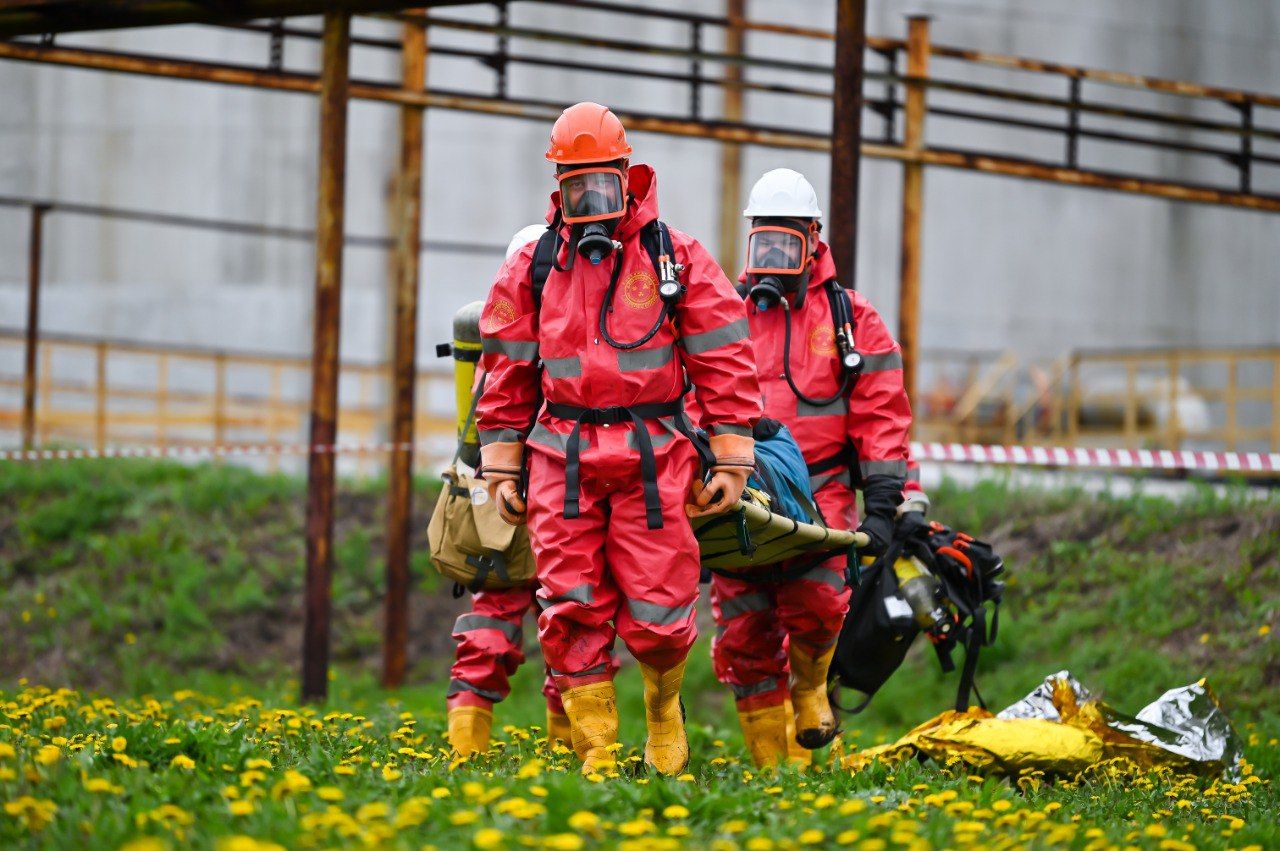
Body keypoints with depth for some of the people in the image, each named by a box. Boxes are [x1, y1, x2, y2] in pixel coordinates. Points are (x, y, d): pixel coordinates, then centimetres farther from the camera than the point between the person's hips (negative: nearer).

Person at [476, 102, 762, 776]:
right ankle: (595, 755, 5)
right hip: (563, 459, 2)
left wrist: (731, 461, -2)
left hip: (653, 458, -2)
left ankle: (663, 699, 26)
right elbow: (507, 371, 13)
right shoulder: (534, 266, 8)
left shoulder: (677, 258, 2)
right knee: (572, 612, -3)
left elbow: (724, 362, 2)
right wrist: (501, 465, 10)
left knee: (656, 612, -5)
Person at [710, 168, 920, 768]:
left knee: (813, 604, -24)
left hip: (819, 489, -2)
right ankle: (769, 764, 8)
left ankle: (809, 686, 8)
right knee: (743, 630, -3)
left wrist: (883, 501, -4)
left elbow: (882, 414, 5)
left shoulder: (850, 319, 9)